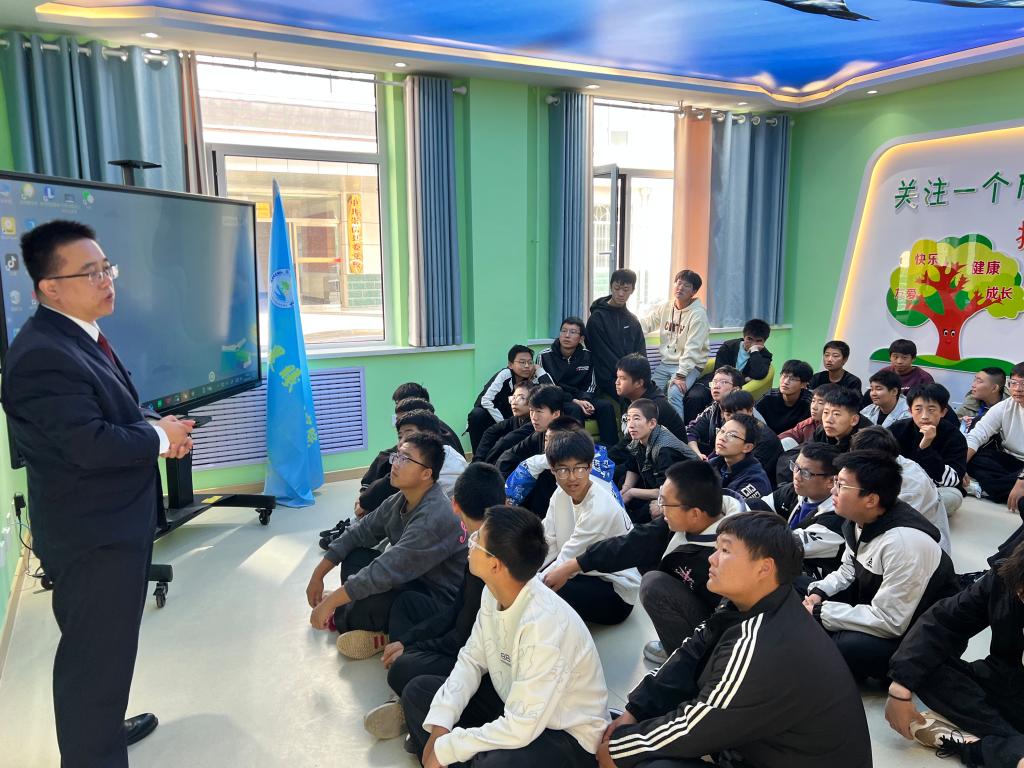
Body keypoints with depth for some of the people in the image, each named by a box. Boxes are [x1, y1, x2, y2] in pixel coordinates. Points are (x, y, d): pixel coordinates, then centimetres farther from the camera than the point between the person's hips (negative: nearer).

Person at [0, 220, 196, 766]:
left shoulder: (79, 336, 8)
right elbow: (93, 444, -31)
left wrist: (157, 428, -2)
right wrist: (160, 436, -15)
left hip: (111, 523, 11)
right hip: (92, 535, -11)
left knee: (106, 647, 27)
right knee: (95, 655, 4)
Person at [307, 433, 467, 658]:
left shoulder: (434, 517, -30)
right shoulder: (402, 500, -2)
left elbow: (386, 571, -31)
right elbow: (359, 532, 7)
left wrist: (329, 602, -25)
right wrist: (318, 575, 6)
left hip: (441, 601, -9)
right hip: (412, 580, 9)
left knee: (371, 598, -29)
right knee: (354, 556, 0)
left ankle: (340, 620, 5)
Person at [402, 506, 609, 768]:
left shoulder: (545, 626, -34)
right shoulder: (493, 593, -11)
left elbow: (520, 730, -32)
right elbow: (471, 660, 2)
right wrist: (439, 726, -12)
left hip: (566, 734, -7)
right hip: (514, 706, 8)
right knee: (418, 692, 2)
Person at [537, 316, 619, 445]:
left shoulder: (587, 356, 4)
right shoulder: (545, 356, -6)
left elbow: (591, 385, 10)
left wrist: (585, 400, -14)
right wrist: (574, 401, -20)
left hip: (582, 399, 4)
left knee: (606, 405, -23)